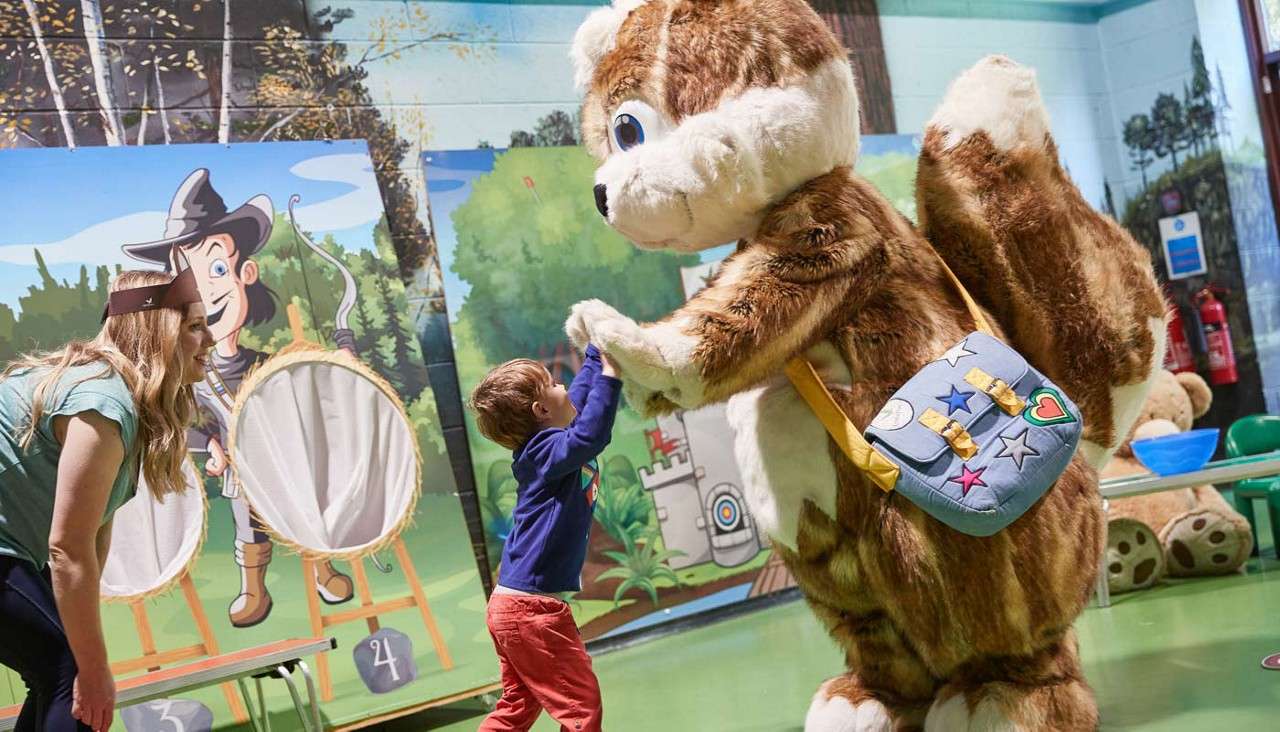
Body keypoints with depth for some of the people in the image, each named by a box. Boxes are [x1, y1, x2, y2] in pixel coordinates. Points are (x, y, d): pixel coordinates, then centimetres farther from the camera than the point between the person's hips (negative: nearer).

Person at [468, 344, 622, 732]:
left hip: (511, 606, 10)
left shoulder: (543, 443, 8)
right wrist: (611, 372, -37)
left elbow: (581, 393, 23)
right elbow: (591, 435, -39)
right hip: (532, 608, -10)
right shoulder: (546, 451, -18)